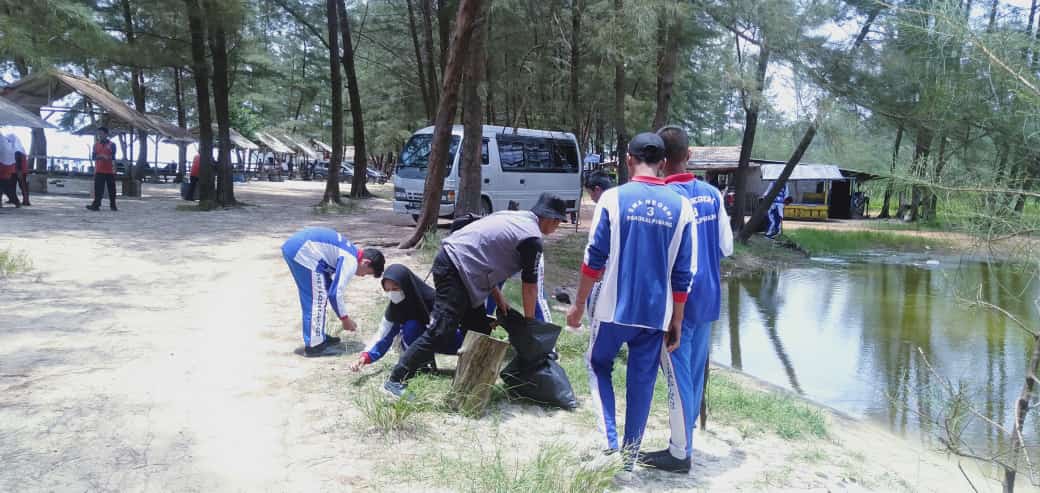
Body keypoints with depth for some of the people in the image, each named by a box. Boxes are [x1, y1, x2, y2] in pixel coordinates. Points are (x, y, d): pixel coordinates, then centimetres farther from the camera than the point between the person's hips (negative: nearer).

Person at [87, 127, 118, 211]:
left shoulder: (112, 144, 2)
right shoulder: (96, 145, 10)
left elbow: (113, 157, -8)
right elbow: (93, 157, 1)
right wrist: (101, 156, -18)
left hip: (110, 171, -1)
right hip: (99, 171, 1)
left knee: (111, 189, 4)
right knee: (98, 189, -6)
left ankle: (113, 205, 13)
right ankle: (96, 205, -11)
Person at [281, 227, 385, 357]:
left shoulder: (351, 252, 18)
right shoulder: (351, 261, -11)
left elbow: (333, 287, 25)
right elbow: (335, 293, -12)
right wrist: (345, 318, 1)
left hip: (293, 246, 10)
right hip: (301, 252, -10)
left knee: (310, 298, 19)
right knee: (318, 297, -3)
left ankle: (317, 338, 28)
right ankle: (313, 346, 2)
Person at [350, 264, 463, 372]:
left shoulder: (431, 299, -29)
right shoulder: (394, 308, -18)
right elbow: (383, 336, -16)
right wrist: (365, 356, -31)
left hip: (446, 339, -3)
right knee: (411, 326, -30)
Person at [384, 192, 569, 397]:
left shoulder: (513, 217, 18)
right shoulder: (532, 238, -8)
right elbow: (530, 286, -1)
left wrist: (498, 297, 18)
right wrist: (529, 321, 13)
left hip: (450, 258, 10)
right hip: (455, 270, -10)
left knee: (479, 329, 14)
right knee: (441, 331, -12)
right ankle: (396, 380, -10)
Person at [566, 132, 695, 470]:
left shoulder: (613, 198, -8)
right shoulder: (681, 207, 0)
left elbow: (594, 259, -7)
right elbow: (683, 275, 0)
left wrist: (579, 304, 3)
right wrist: (676, 322, 9)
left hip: (614, 308, -2)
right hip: (656, 313, 2)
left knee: (598, 366, 19)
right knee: (642, 381, 14)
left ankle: (608, 439, 7)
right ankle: (630, 453, 23)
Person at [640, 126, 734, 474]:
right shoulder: (712, 194, 3)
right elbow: (726, 247, 7)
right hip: (707, 299, 7)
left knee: (678, 376, 1)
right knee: (695, 372, 15)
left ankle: (679, 454, 9)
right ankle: (684, 441, 28)